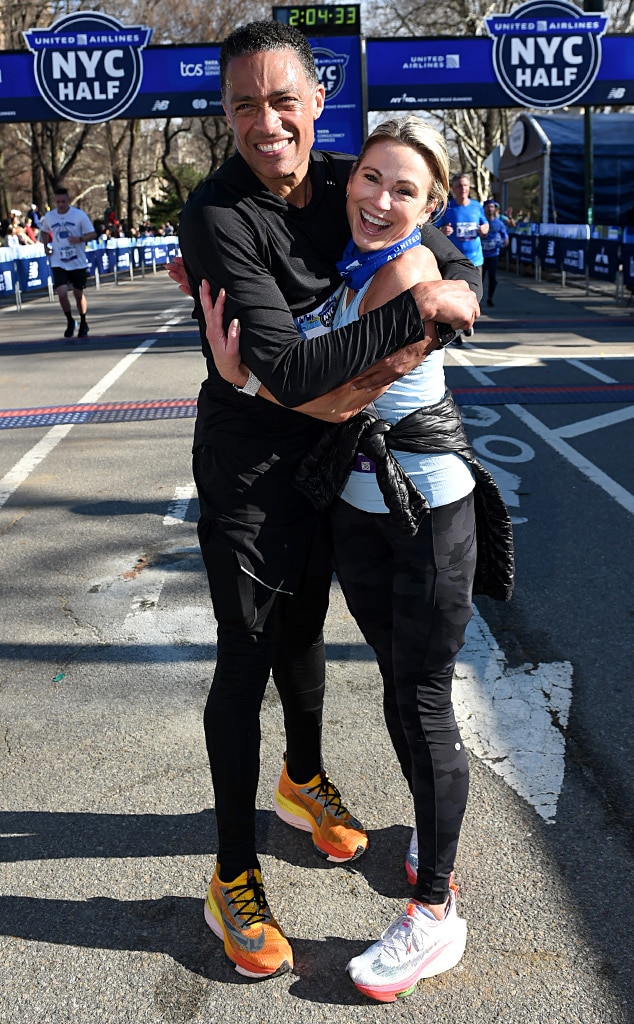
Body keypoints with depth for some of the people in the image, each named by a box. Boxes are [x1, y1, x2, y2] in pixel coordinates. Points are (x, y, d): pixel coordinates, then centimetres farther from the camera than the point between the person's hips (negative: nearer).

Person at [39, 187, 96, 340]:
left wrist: (79, 239, -23)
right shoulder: (48, 217, 3)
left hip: (78, 263, -1)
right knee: (62, 293, -15)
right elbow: (44, 231, 23)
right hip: (58, 263, 1)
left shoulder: (79, 215, -6)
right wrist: (46, 245, 6)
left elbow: (92, 234, -5)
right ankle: (70, 321, 9)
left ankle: (83, 324, 30)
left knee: (79, 294, 8)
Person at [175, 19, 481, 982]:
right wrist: (415, 308, -26)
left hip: (329, 452, 6)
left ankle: (303, 779, 49)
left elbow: (452, 269, 0)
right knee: (246, 657, 1)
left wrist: (401, 355, -19)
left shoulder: (347, 181, -2)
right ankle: (233, 880, 19)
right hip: (248, 463, -6)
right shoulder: (217, 215, -22)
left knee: (304, 626, 22)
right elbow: (287, 370, -31)